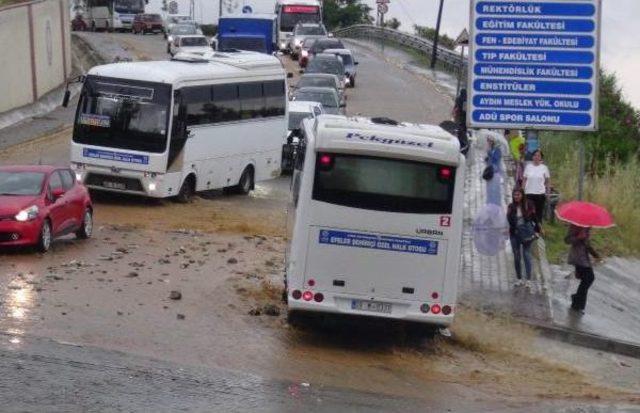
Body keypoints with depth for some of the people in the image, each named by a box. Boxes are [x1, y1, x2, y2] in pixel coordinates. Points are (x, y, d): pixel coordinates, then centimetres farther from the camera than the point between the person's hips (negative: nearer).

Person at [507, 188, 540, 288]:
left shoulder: (528, 205, -6)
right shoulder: (511, 207, 0)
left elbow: (534, 218, 0)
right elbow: (509, 221, -5)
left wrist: (537, 230, -1)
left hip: (526, 233, -3)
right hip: (514, 234, 3)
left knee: (526, 255, -2)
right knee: (516, 256, 8)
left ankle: (528, 280, 0)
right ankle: (519, 279, 19)